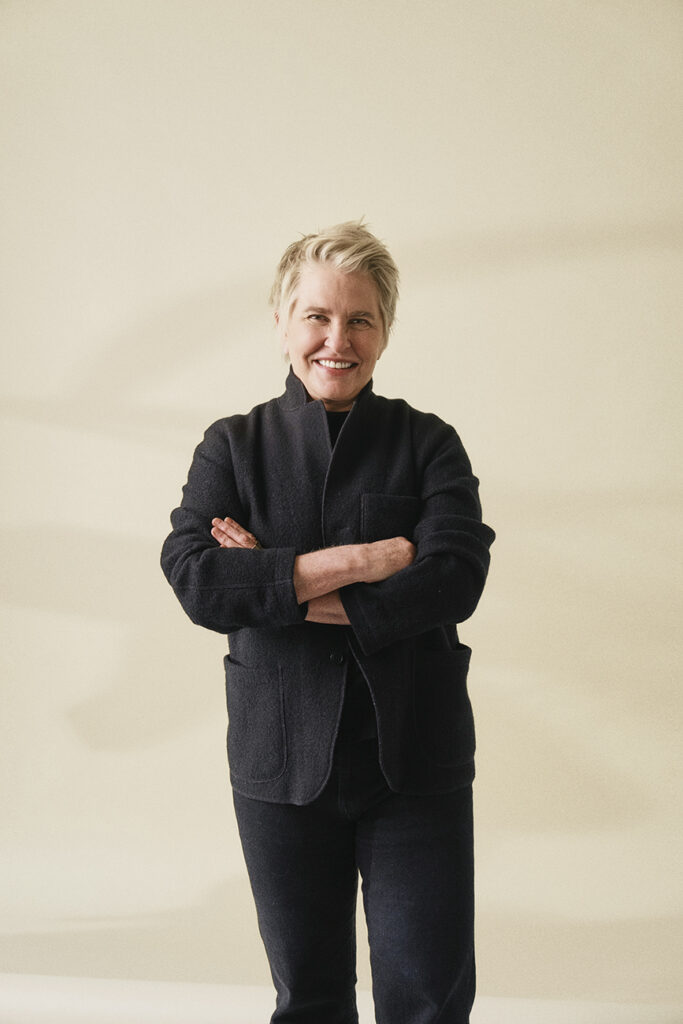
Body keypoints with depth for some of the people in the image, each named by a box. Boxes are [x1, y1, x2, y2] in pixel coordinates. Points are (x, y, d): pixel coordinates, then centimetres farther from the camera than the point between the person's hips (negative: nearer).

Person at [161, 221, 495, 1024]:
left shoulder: (429, 444, 2)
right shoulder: (233, 446, 4)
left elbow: (454, 579, -14)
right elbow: (195, 579, -12)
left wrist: (280, 586, -14)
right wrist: (356, 561, -17)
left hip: (415, 761, -1)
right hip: (283, 765, 1)